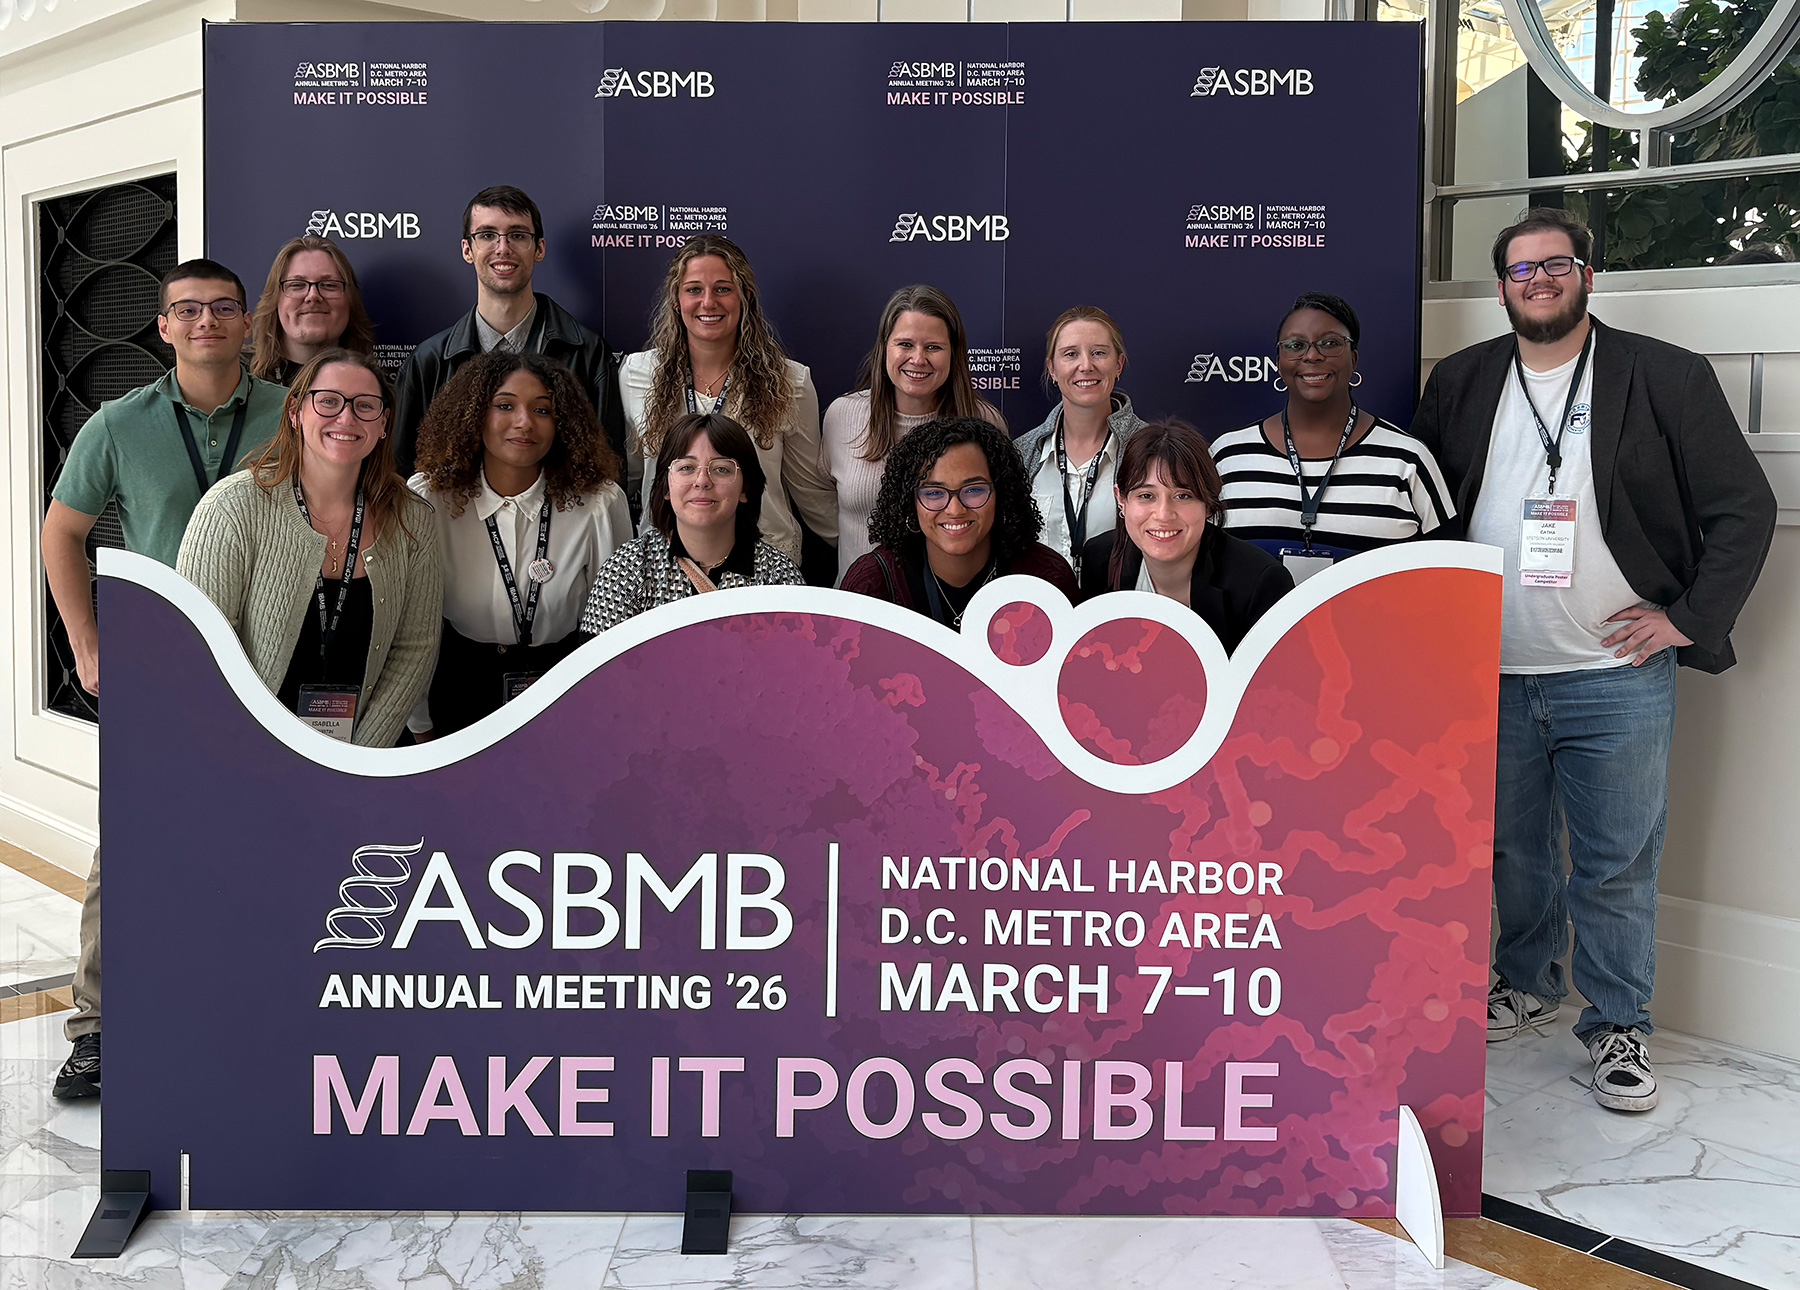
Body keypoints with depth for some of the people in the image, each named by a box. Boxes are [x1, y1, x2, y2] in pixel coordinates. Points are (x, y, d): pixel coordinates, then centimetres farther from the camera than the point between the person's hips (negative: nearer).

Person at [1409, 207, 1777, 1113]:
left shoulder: (1665, 378, -2)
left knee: (1617, 862, 2)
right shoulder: (1460, 383, 8)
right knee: (1512, 847, 15)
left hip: (1617, 676, -3)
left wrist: (1689, 619, -7)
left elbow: (1744, 507, -1)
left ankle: (1618, 1024, 15)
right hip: (1492, 678, 3)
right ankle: (1526, 983, 34)